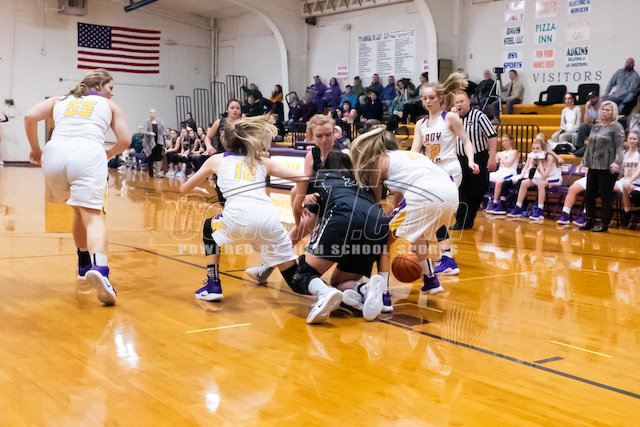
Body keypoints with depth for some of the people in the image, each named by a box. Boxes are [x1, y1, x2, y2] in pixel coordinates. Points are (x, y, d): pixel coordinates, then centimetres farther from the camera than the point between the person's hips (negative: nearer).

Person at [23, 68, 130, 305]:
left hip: (54, 155, 3)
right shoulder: (109, 106, 25)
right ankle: (99, 268, -37)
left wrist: (35, 148, 25)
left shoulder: (59, 100, 29)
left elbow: (30, 117, 13)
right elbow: (124, 141, 16)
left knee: (80, 208, 26)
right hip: (88, 155, -3)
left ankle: (84, 263, 33)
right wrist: (107, 154, 35)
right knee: (93, 215, -11)